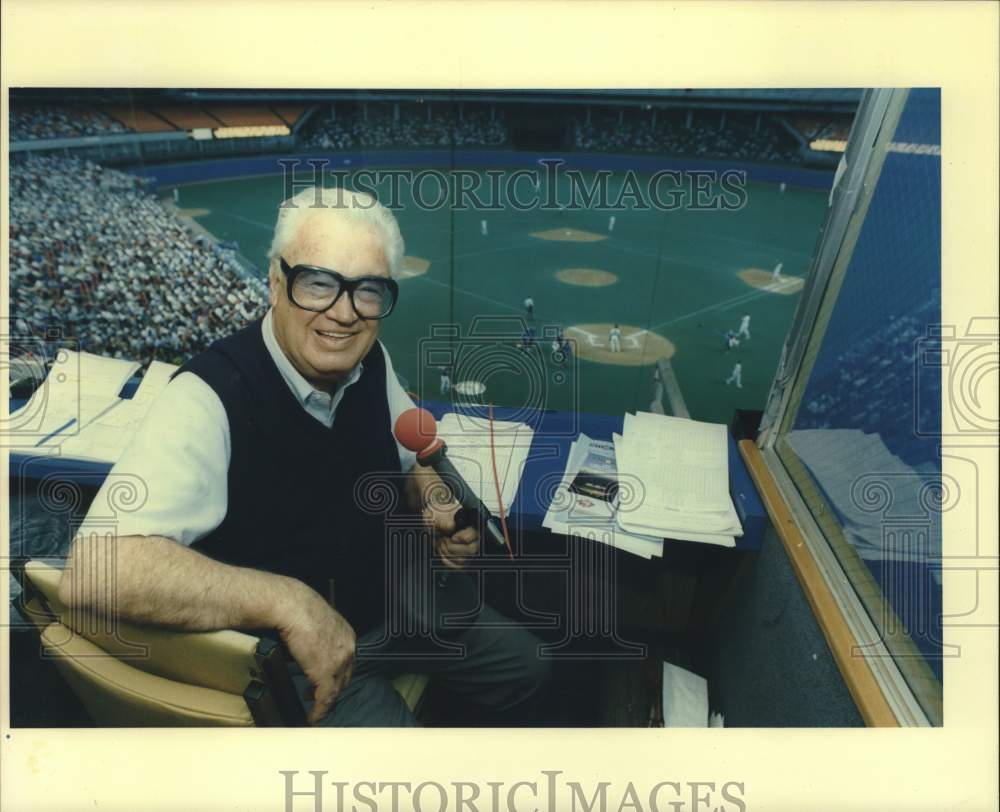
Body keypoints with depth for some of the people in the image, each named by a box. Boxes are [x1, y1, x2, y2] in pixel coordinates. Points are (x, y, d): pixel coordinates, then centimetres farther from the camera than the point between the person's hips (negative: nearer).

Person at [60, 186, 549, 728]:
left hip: (386, 593, 6)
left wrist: (434, 501, -14)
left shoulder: (371, 361, -9)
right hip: (289, 655, -5)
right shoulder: (209, 399, -29)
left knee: (525, 668, 15)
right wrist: (287, 602, -39)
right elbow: (91, 572, -37)